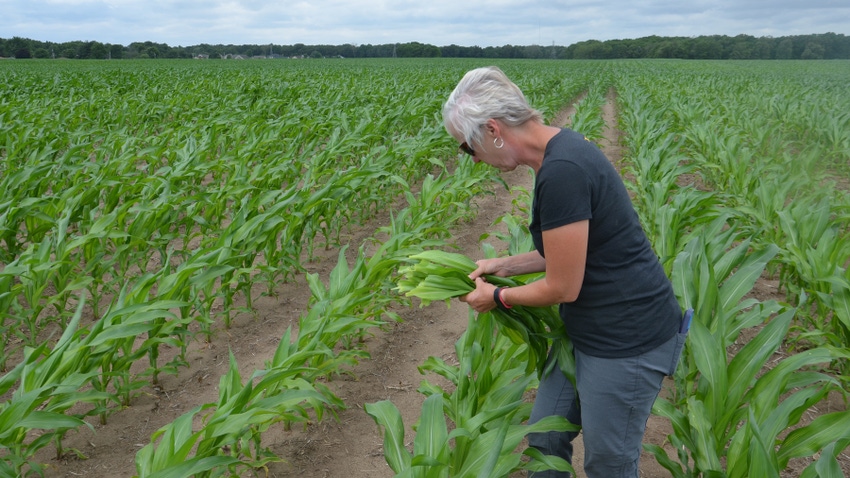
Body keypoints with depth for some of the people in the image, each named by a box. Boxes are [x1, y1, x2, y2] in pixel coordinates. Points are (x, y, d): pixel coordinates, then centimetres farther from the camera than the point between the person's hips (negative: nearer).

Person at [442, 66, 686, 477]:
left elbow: (563, 288, -20)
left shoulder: (561, 172, -27)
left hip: (627, 340, -9)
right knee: (544, 441, 19)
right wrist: (504, 266, 9)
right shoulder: (559, 148, 3)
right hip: (588, 332, 9)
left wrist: (498, 297, -4)